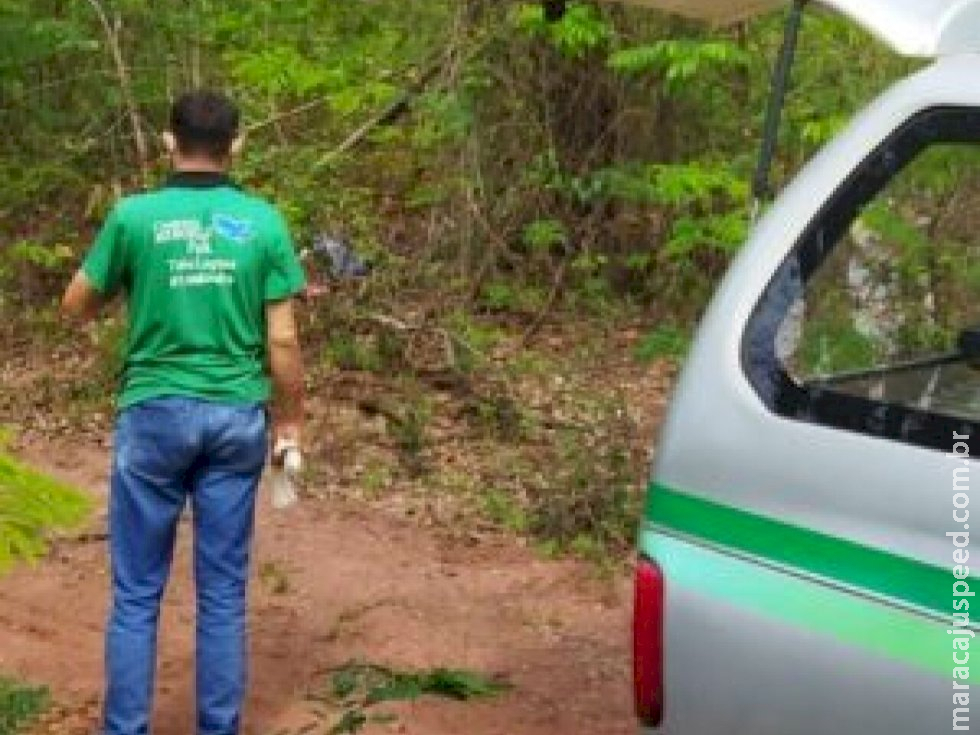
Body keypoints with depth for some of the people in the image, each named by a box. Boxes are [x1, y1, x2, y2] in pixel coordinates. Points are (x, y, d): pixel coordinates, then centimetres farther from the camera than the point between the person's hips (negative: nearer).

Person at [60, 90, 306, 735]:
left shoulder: (134, 215, -6)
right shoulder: (264, 222, -2)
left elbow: (76, 307, 5)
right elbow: (283, 340, -2)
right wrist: (292, 421, 9)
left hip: (155, 414, -2)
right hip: (236, 417, 2)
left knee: (137, 592, 7)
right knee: (224, 593, 9)